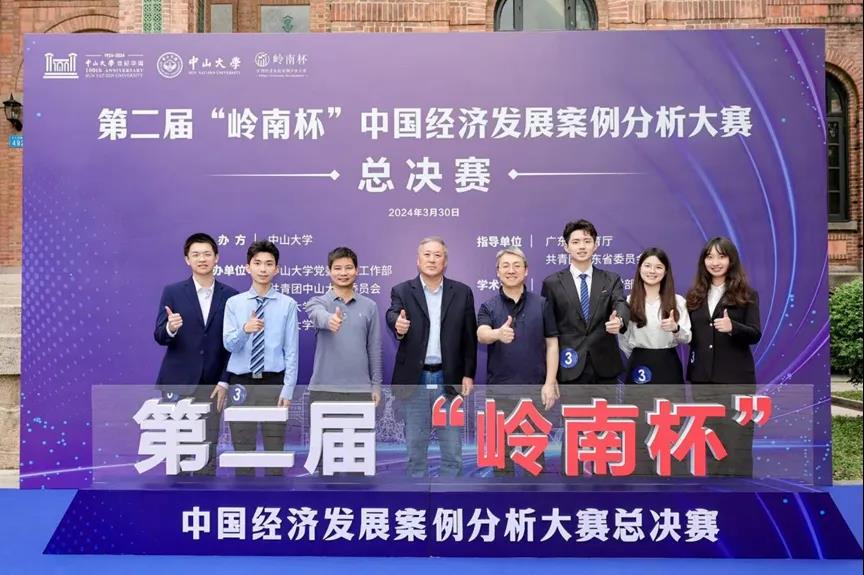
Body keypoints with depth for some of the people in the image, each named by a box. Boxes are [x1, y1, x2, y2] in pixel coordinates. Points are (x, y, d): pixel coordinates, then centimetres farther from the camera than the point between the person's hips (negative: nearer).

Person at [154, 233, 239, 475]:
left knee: (208, 450, 6)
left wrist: (224, 382, -4)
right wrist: (170, 328, -29)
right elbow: (159, 336, -6)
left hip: (211, 385, 1)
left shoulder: (230, 295, 2)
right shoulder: (172, 292, 0)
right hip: (177, 383, -1)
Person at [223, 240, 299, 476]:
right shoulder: (234, 303, 4)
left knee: (275, 449, 6)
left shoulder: (288, 304, -1)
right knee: (242, 449, 10)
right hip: (241, 384, 2)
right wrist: (245, 330, -26)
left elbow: (291, 350, -2)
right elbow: (228, 344, -5)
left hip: (273, 383, -1)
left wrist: (288, 389, -7)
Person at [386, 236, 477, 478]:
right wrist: (398, 325, -44)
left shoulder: (462, 292, 4)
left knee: (452, 447, 8)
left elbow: (470, 337, 4)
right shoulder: (402, 291, 1)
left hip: (449, 379, 1)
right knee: (415, 445, 10)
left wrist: (468, 374, -1)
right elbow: (392, 315, -20)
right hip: (415, 380, -1)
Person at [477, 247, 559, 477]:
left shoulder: (541, 304, 2)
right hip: (499, 389, 0)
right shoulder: (488, 306, 0)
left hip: (534, 389, 0)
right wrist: (498, 333, -42)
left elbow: (552, 344, 3)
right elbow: (481, 335, -19)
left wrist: (550, 383, -6)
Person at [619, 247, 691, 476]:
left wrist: (675, 328, -20)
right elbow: (624, 341, 8)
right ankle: (641, 473, 15)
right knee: (639, 426, 4)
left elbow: (687, 339, -2)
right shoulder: (629, 301, 1)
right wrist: (637, 359, 5)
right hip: (639, 366, 0)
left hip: (668, 367, 0)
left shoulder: (677, 301, 1)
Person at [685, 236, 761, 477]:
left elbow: (755, 335, -9)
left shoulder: (746, 295, 0)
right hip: (702, 377, 4)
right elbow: (689, 334, 12)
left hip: (736, 377, -4)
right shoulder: (695, 295, 10)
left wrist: (732, 327, -27)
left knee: (736, 440, -2)